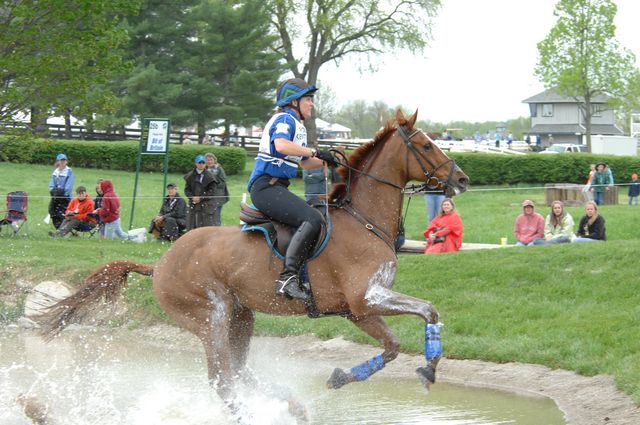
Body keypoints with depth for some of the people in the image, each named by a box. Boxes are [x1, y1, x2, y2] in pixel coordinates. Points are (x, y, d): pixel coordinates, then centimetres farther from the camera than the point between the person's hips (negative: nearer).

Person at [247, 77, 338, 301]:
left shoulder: (297, 125, 24)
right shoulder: (285, 119, -7)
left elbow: (305, 163, 32)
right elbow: (281, 145, -28)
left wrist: (329, 161, 17)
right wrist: (315, 152, -24)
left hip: (276, 187, 11)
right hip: (266, 186, -11)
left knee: (316, 218, 19)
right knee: (312, 219, -27)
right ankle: (288, 278, -36)